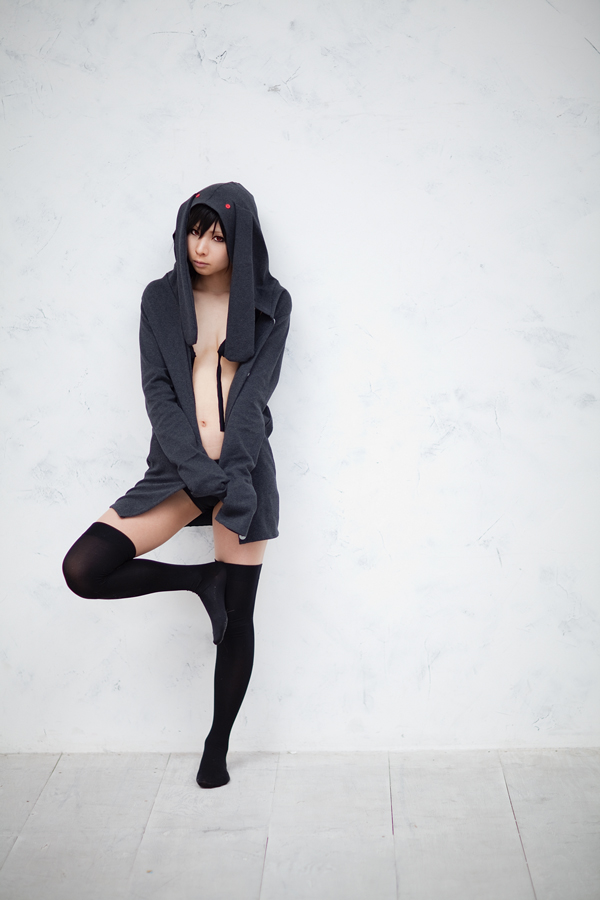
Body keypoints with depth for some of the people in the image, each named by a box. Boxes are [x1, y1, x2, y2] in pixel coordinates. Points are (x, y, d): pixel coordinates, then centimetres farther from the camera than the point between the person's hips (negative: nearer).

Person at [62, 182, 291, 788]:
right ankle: (202, 579, 7)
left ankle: (218, 743, 25)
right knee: (83, 568, -15)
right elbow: (157, 391, -4)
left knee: (238, 614, 4)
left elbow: (255, 391, -7)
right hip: (176, 465, 2)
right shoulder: (161, 299, 6)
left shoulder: (269, 303, 3)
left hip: (245, 466, -1)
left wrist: (226, 471, -21)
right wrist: (202, 470, -18)